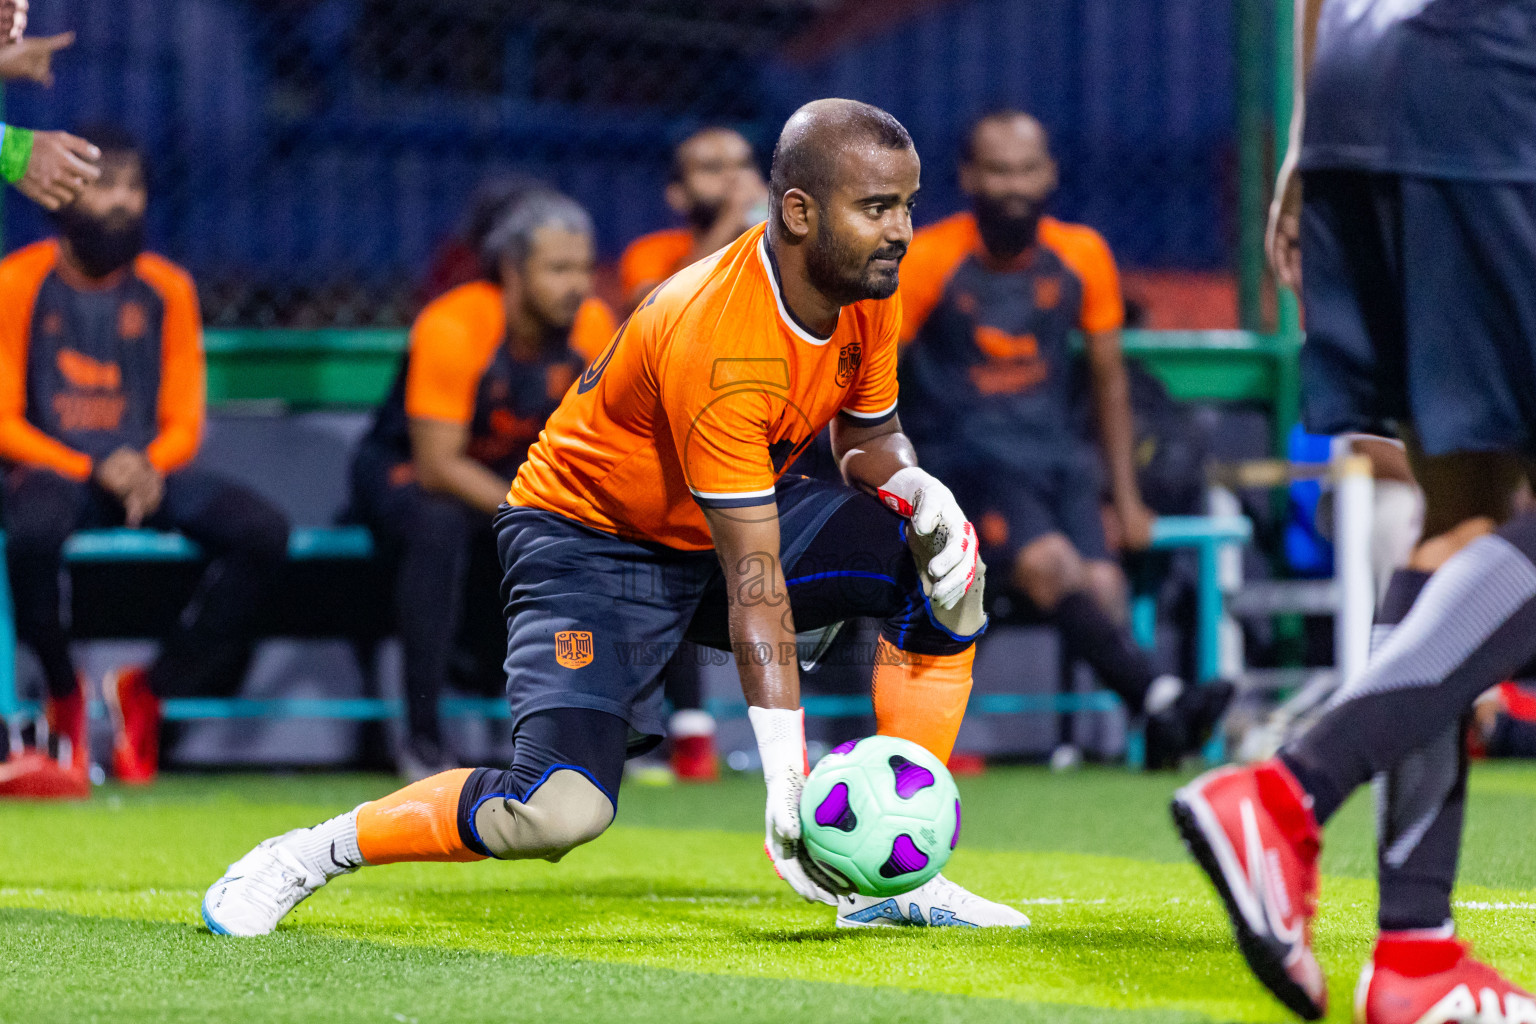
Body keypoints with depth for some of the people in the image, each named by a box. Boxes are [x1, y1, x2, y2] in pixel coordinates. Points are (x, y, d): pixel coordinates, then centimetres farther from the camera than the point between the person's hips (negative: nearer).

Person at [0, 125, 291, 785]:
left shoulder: (166, 289, 10)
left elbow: (184, 421, 9)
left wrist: (150, 470, -14)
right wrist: (93, 470, -18)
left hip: (148, 470, 4)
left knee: (263, 531, -22)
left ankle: (148, 691, -12)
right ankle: (65, 696, -14)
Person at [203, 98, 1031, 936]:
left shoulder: (867, 287, -10)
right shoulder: (714, 340, -34)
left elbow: (869, 435, 10)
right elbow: (754, 586, -34)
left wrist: (919, 491, -15)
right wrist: (786, 778, -36)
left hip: (739, 513, 8)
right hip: (589, 535, -8)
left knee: (945, 571, -10)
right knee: (560, 812, -26)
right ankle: (308, 855, -5)